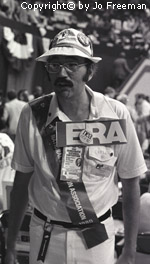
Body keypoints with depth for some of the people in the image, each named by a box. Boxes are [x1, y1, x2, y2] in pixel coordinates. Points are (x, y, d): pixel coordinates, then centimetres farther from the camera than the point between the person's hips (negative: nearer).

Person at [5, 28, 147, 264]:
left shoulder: (117, 115, -13)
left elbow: (131, 185, -5)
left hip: (98, 236, 0)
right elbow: (22, 181, -2)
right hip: (45, 235, 1)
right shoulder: (32, 114, -11)